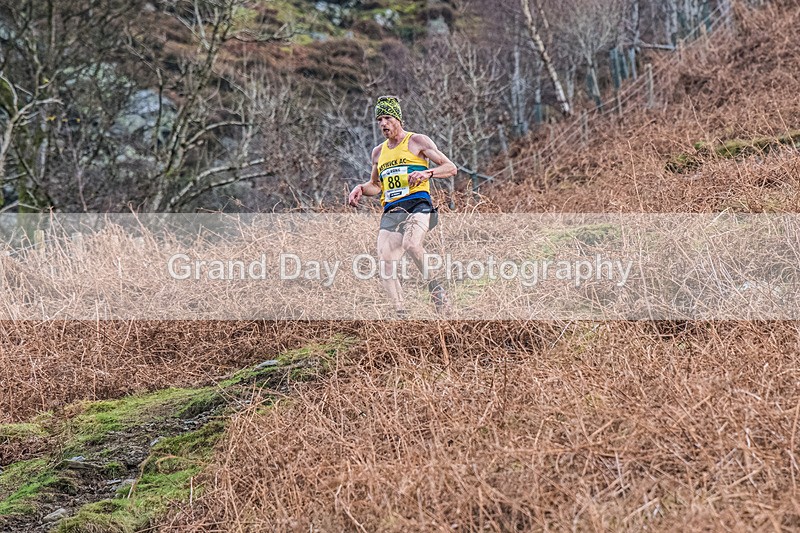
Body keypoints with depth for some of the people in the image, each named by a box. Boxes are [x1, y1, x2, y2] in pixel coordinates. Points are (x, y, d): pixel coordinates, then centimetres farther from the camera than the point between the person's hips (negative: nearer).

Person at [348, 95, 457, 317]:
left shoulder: (417, 141, 7)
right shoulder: (378, 152, 22)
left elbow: (451, 168, 3)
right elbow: (376, 186, 35)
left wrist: (427, 173, -15)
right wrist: (360, 188, 13)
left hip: (417, 203, -5)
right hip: (391, 211, 6)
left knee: (411, 243, -35)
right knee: (385, 267, -11)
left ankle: (435, 287, -15)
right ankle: (401, 314, -7)